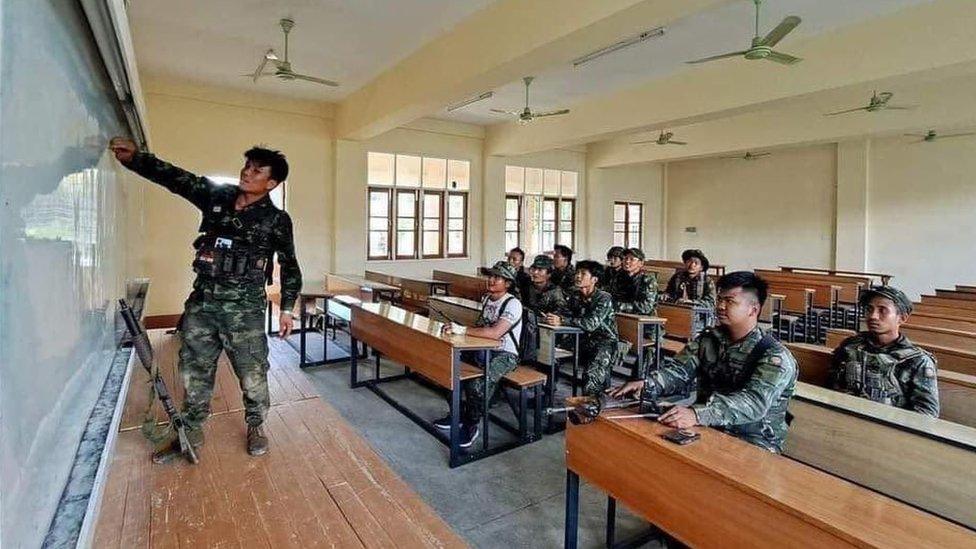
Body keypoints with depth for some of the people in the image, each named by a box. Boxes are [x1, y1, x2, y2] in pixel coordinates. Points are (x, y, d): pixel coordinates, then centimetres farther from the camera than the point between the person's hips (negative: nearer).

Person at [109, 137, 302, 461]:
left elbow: (289, 266, 2)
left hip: (245, 308, -4)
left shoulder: (276, 221, -4)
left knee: (252, 372, 3)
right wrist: (133, 157, -15)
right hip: (202, 301, 4)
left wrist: (287, 307, 0)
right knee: (194, 369, 13)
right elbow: (174, 177, 2)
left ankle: (255, 427, 26)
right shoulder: (216, 196, 5)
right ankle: (191, 433, 31)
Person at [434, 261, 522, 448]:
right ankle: (458, 413, 11)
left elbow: (495, 333, -32)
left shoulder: (513, 304, -19)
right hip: (484, 350, 8)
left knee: (478, 382, -33)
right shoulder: (486, 299, 9)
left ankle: (471, 425, -8)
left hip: (505, 355, -8)